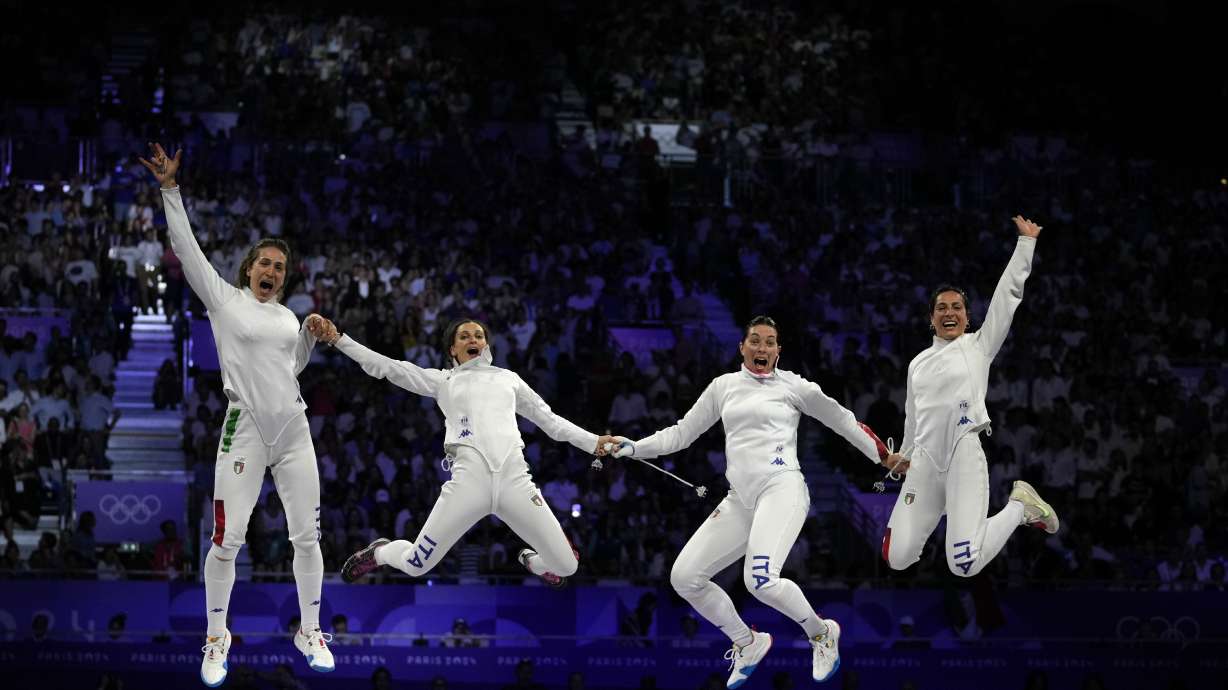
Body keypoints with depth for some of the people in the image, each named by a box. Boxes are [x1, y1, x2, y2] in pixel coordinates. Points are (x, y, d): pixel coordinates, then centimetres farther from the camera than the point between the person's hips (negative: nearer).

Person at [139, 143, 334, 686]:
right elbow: (187, 249, -4)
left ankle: (310, 632, 17)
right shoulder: (225, 299, 3)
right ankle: (217, 640, 9)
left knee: (307, 535, 3)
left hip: (294, 432, 4)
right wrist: (170, 191, -10)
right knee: (228, 539, -6)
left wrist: (312, 335, 13)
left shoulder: (287, 315, 15)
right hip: (245, 431, -4)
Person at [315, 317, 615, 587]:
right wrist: (338, 339, 6)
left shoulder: (508, 378, 24)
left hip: (514, 478, 2)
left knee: (566, 566, -4)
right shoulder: (443, 380, 19)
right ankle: (380, 553, 35)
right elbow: (384, 366, 14)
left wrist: (593, 443, 20)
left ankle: (533, 561, 35)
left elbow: (548, 419, 28)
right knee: (415, 566, -3)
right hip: (469, 480, -2)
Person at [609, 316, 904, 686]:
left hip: (782, 489, -6)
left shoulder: (793, 385, 4)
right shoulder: (723, 386, 15)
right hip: (740, 499, 6)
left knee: (760, 580, -29)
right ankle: (748, 643, 19)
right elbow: (682, 434, 20)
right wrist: (633, 448, 7)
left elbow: (842, 419, 15)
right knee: (685, 578, -2)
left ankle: (821, 634, -2)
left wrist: (884, 457, 17)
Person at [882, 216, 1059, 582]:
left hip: (964, 456, -4)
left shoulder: (979, 345, 9)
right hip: (925, 462, 4)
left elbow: (1009, 291, 6)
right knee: (897, 558, -7)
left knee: (965, 566, -18)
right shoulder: (917, 363, 20)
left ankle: (1020, 506, 9)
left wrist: (1026, 242, 4)